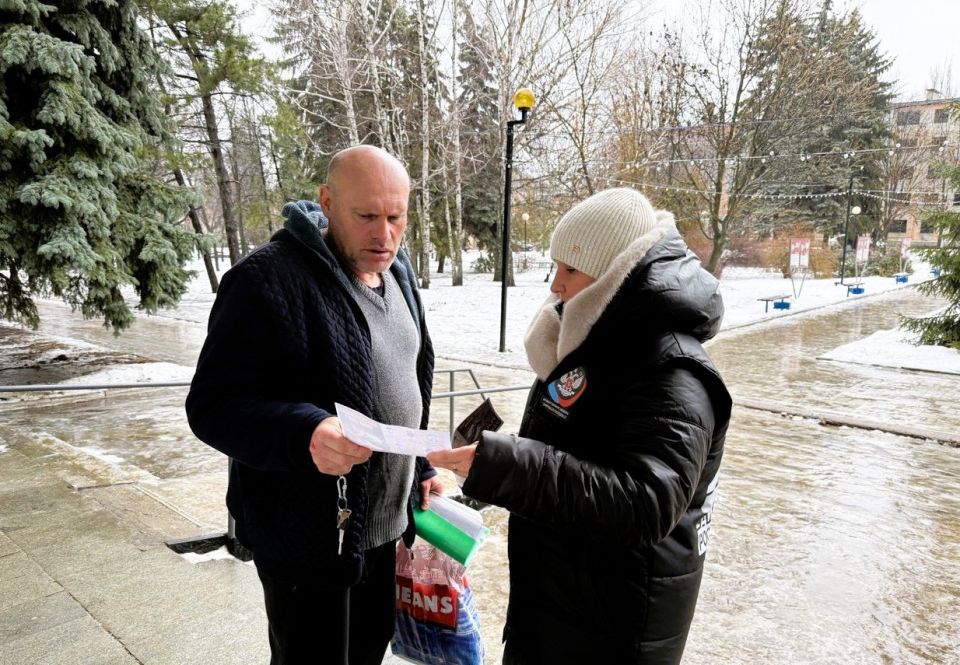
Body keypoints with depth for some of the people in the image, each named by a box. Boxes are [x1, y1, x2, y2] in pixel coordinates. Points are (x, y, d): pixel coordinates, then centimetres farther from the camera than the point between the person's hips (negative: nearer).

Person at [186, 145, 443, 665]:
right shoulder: (267, 280, -21)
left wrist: (422, 468, 13)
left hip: (387, 523, 7)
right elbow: (213, 406, -21)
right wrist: (303, 433, -38)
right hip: (309, 538, -7)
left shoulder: (396, 273, 4)